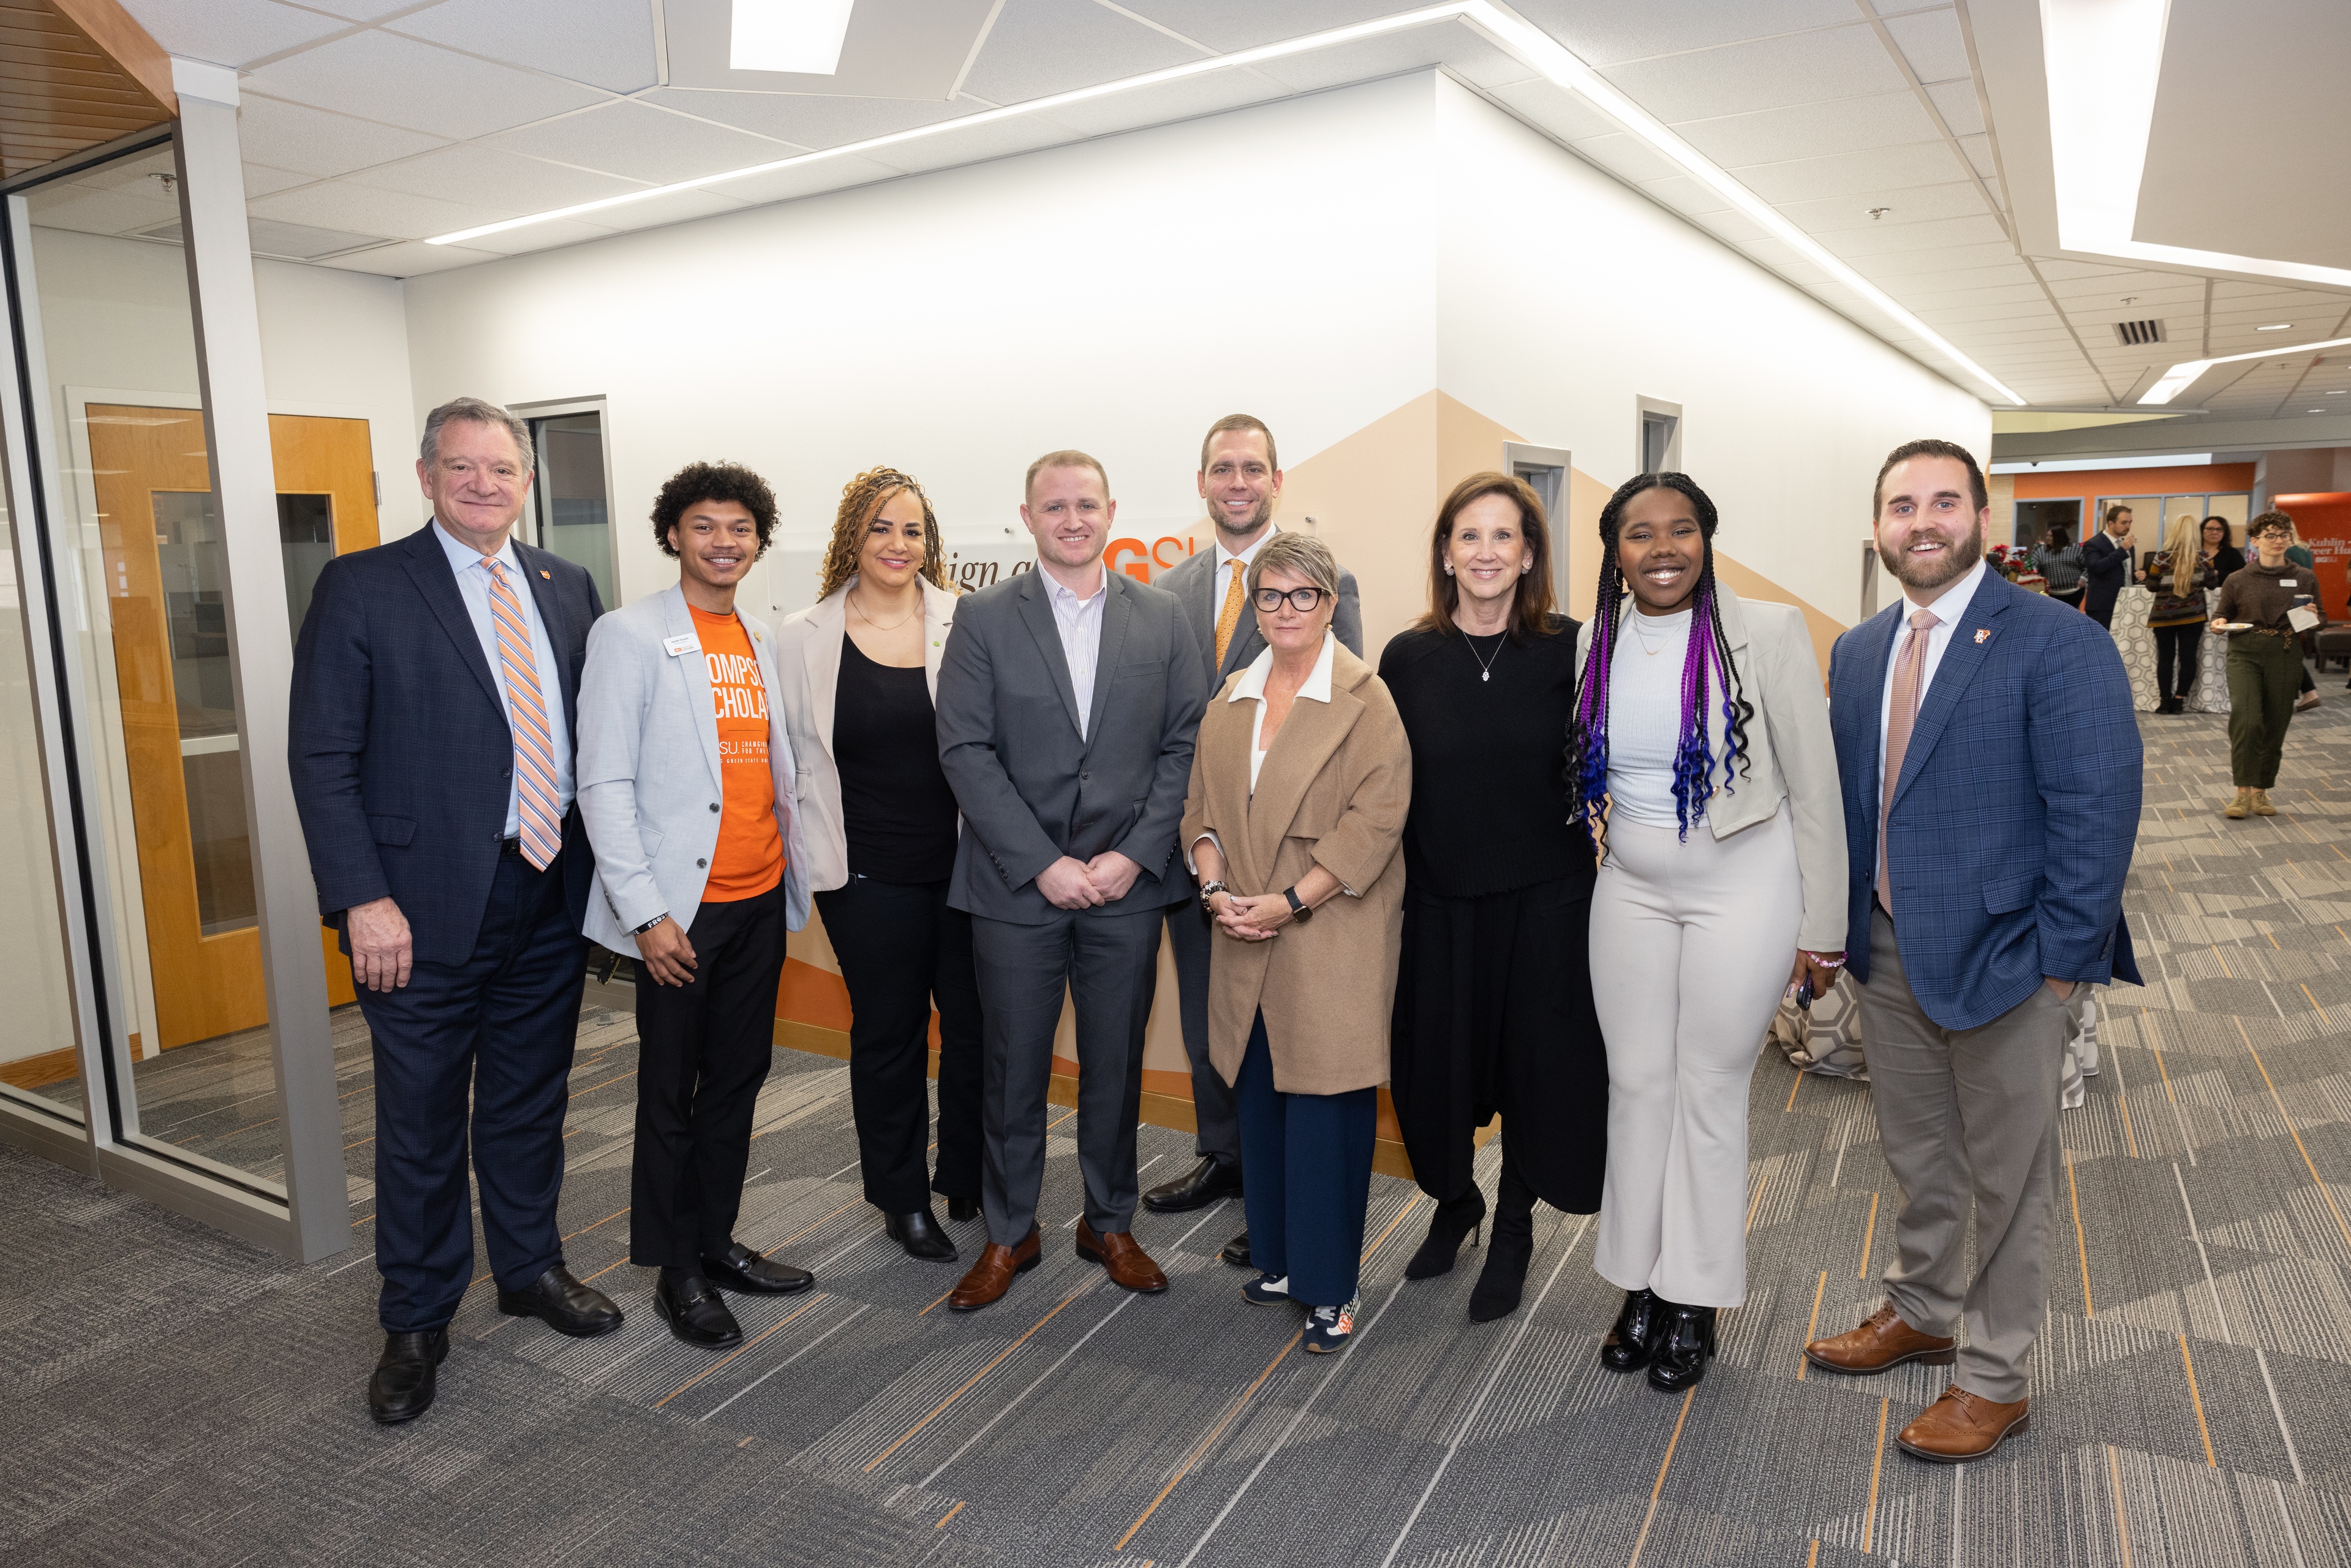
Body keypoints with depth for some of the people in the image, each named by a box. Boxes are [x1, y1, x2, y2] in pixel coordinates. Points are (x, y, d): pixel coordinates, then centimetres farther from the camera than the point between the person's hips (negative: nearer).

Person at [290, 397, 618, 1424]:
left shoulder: (567, 590, 9)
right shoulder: (362, 588, -4)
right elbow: (322, 756, -8)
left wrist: (606, 867, 3)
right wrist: (364, 898, -14)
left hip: (552, 895, 4)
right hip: (429, 906, -4)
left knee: (530, 1101, 18)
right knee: (421, 1121, 8)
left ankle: (531, 1268, 37)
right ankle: (416, 1321, 26)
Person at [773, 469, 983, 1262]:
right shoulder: (804, 637, 0)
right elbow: (794, 754, 7)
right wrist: (819, 856, 3)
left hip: (966, 863, 1)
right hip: (869, 877, 0)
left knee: (976, 1022, 8)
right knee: (888, 1033, 12)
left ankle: (970, 1182, 31)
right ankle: (903, 1198, 31)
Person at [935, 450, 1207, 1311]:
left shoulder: (1162, 616, 5)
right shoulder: (983, 618, -1)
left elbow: (1183, 745, 2)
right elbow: (965, 751, -7)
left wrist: (1135, 855, -8)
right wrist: (1043, 863, -13)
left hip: (1128, 884, 2)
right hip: (1017, 884, -1)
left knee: (1116, 1064, 12)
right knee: (1013, 1068, 8)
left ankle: (1109, 1223, 31)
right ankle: (1009, 1233, 27)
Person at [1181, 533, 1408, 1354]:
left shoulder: (1366, 699, -7)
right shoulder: (1231, 698, 12)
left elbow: (1374, 821, -13)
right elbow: (1202, 804, 13)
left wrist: (1292, 900, -17)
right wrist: (1215, 886, -3)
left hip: (1331, 938, -5)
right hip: (1250, 944, 6)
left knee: (1326, 1106, -1)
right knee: (1260, 1097, 12)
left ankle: (1330, 1286, 13)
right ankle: (1280, 1260, 28)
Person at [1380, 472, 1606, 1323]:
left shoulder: (1569, 650, -4)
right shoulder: (1408, 658, -2)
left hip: (1545, 900, -1)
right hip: (1438, 903, 1)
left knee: (1535, 1065, 9)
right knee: (1436, 1063, 11)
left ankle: (1513, 1229, 33)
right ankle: (1454, 1201, 40)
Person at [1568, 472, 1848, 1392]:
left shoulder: (1767, 633, -11)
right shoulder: (1596, 644, 1)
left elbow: (1816, 788, -8)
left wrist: (1822, 931, -7)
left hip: (1742, 891, -4)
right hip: (1630, 891, 4)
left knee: (1711, 1093, 5)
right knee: (1636, 1084, 9)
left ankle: (1695, 1306, 22)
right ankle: (1640, 1286, 26)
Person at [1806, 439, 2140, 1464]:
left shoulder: (2059, 647, -13)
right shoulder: (1856, 653, 7)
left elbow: (2097, 813, -15)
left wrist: (2063, 958, -17)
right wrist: (1836, 922, 5)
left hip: (2003, 957, -5)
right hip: (1888, 954, 6)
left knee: (2007, 1179, 10)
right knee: (1917, 1156, 22)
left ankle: (1996, 1379, 27)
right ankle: (1920, 1313, 43)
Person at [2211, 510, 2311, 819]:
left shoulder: (2305, 579, 8)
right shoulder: (2237, 581, 5)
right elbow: (2222, 614, 14)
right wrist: (2219, 623, -8)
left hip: (2285, 655, 2)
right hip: (2245, 653, -2)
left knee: (2275, 725, 5)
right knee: (2247, 718, -21)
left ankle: (2260, 792, 18)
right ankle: (2243, 791, -16)